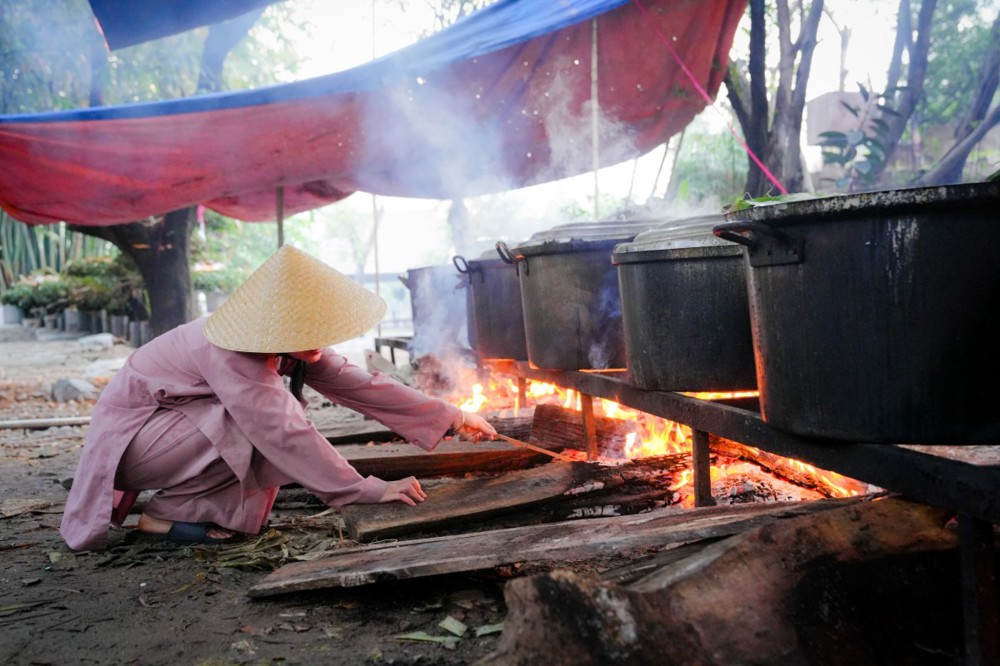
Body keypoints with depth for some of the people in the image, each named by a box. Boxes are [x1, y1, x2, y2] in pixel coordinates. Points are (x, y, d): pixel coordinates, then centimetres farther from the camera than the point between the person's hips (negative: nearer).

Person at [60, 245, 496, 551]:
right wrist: (370, 491, -34)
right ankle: (166, 516, -12)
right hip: (127, 438, -8)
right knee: (263, 425, -27)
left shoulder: (291, 346, -8)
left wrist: (452, 417, -9)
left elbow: (357, 384, -8)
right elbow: (285, 433, -37)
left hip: (170, 428, 8)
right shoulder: (228, 353, -32)